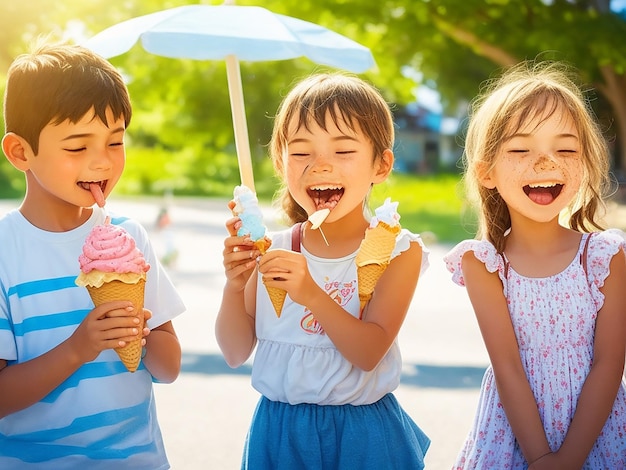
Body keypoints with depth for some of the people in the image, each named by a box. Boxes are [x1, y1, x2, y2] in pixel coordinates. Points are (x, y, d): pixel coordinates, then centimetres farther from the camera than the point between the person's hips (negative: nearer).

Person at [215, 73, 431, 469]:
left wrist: (311, 294, -32)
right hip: (278, 432, 2)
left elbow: (369, 353, -19)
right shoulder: (271, 250, -3)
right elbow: (236, 353, 0)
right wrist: (234, 287, -16)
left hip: (363, 435, -2)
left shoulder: (397, 250, -9)